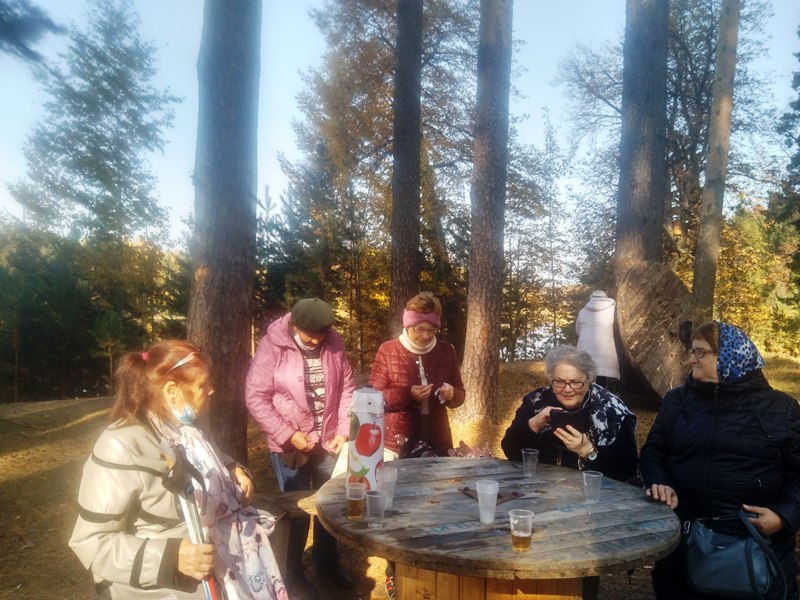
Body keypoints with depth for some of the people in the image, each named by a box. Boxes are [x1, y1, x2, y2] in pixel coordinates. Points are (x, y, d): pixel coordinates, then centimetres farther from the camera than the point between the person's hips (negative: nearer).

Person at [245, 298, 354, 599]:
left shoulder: (333, 343, -4)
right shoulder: (272, 346, -15)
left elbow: (347, 388, 2)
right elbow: (255, 397, -15)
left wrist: (343, 430, -4)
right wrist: (288, 435, -18)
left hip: (329, 441, 4)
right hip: (290, 445, -4)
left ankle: (327, 560, 42)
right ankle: (293, 575, 29)